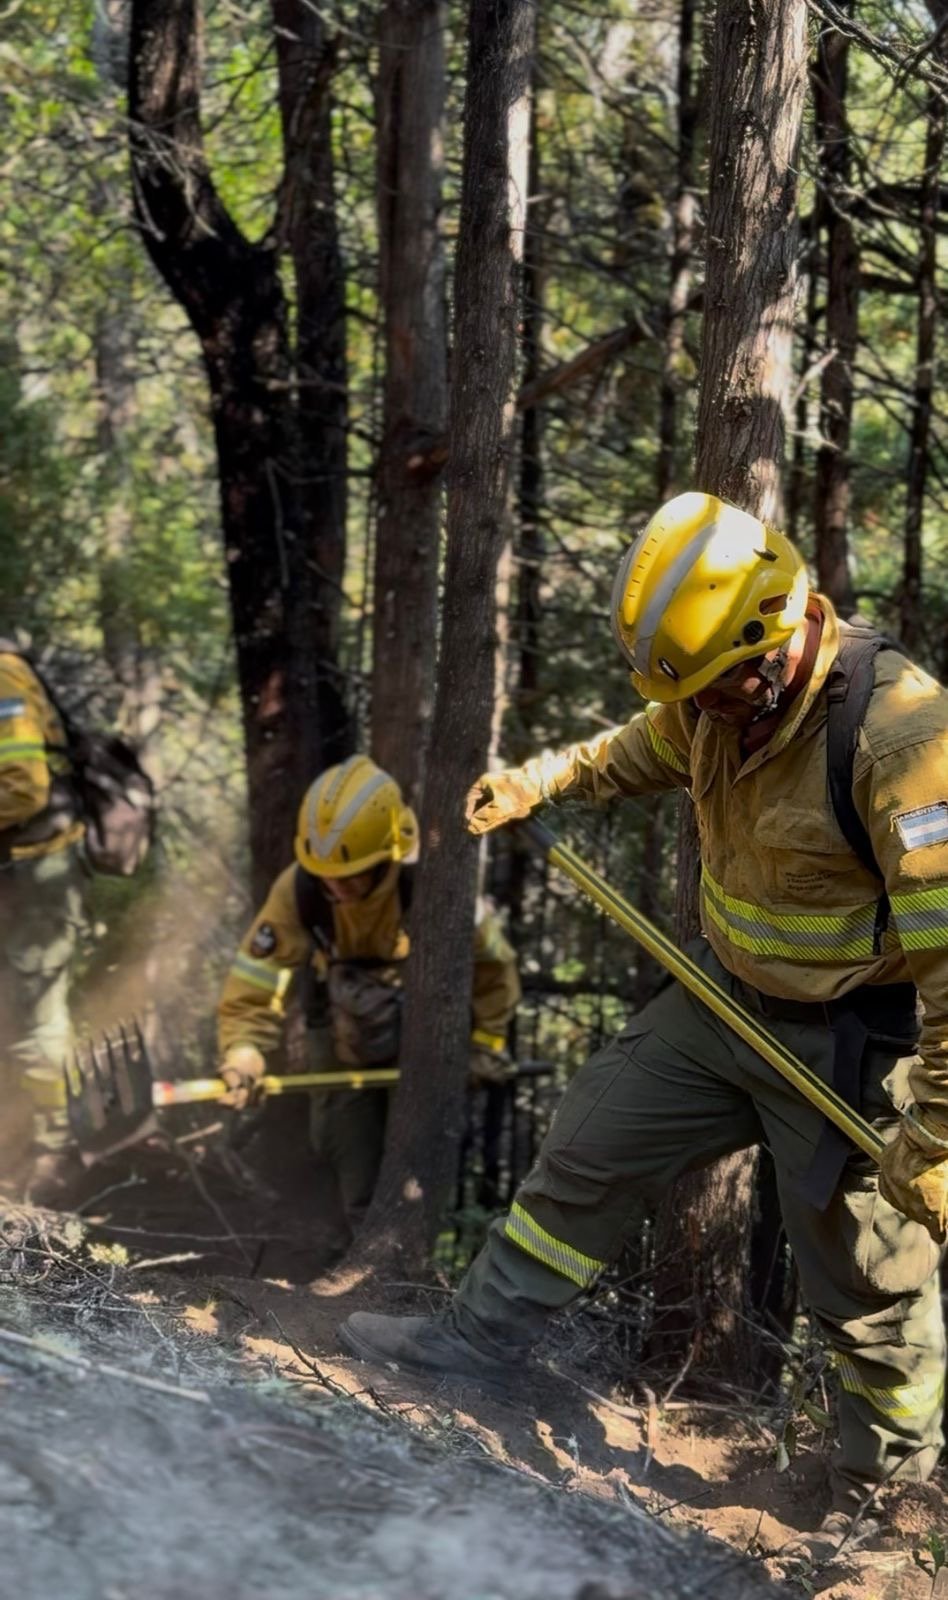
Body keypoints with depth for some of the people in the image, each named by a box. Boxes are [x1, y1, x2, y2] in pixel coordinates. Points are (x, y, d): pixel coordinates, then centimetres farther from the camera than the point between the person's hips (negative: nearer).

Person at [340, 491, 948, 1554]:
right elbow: (639, 751, 21)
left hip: (848, 1048, -7)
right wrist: (532, 782, 8)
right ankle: (481, 1338, 34)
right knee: (590, 1149, 15)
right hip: (720, 1000, 7)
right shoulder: (723, 701, -7)